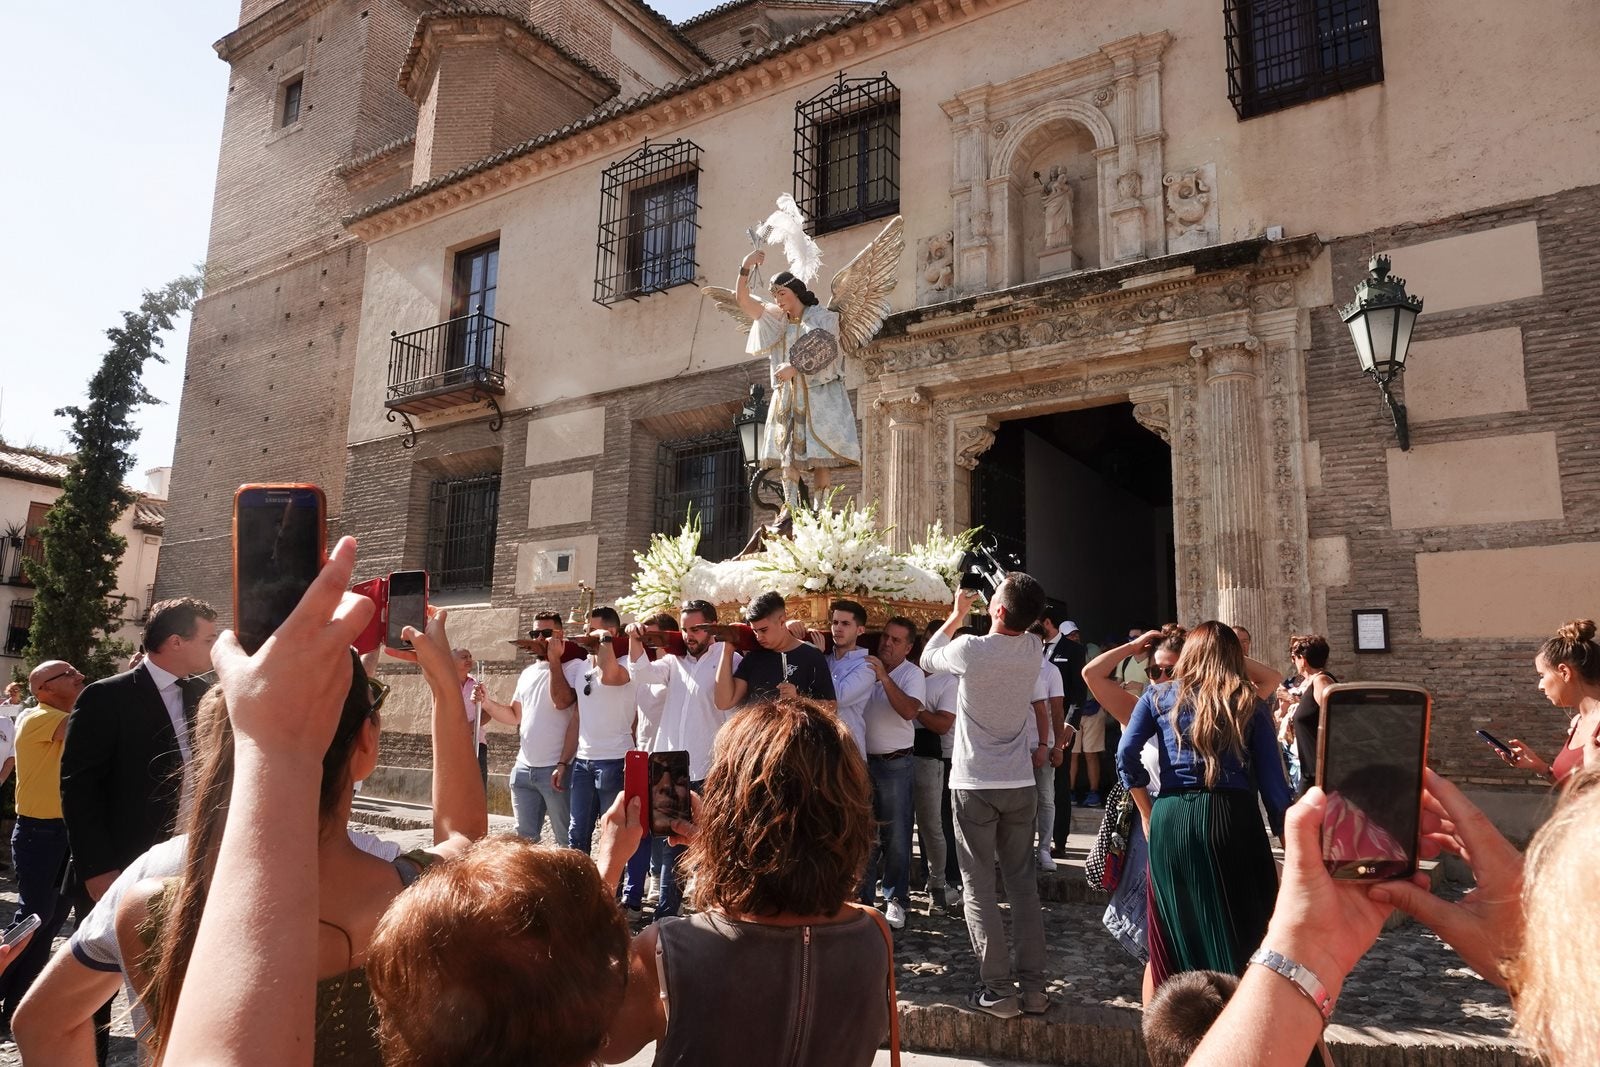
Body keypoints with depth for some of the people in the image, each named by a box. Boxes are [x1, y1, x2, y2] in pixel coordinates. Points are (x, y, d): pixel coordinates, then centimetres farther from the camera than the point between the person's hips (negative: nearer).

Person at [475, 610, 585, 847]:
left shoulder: (572, 667, -7)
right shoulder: (528, 673, 15)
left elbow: (561, 702, -22)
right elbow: (516, 715, 19)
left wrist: (554, 659, -18)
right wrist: (487, 703, 2)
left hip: (556, 769, -7)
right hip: (524, 769, 7)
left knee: (566, 840, 0)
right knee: (524, 838, 14)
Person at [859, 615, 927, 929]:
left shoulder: (912, 674, -7)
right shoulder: (865, 667, 4)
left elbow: (909, 710, -24)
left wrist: (884, 678, -29)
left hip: (894, 764, -3)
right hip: (861, 760, 3)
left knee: (896, 835, 4)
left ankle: (895, 899, 17)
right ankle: (862, 895, 23)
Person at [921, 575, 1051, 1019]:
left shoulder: (969, 649, -17)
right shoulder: (1033, 650, -4)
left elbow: (927, 659, 4)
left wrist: (957, 615, 13)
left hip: (974, 785, -4)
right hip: (1020, 784, 4)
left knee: (979, 888, 4)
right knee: (1023, 884, 12)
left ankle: (997, 989, 5)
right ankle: (1033, 986, 16)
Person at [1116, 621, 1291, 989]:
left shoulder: (1159, 696, 10)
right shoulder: (1250, 703, 9)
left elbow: (1126, 754, -2)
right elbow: (1272, 780, 5)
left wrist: (1147, 812, 9)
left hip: (1171, 821, 1)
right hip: (1234, 819, -1)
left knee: (1179, 934, 11)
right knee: (1241, 935, 6)